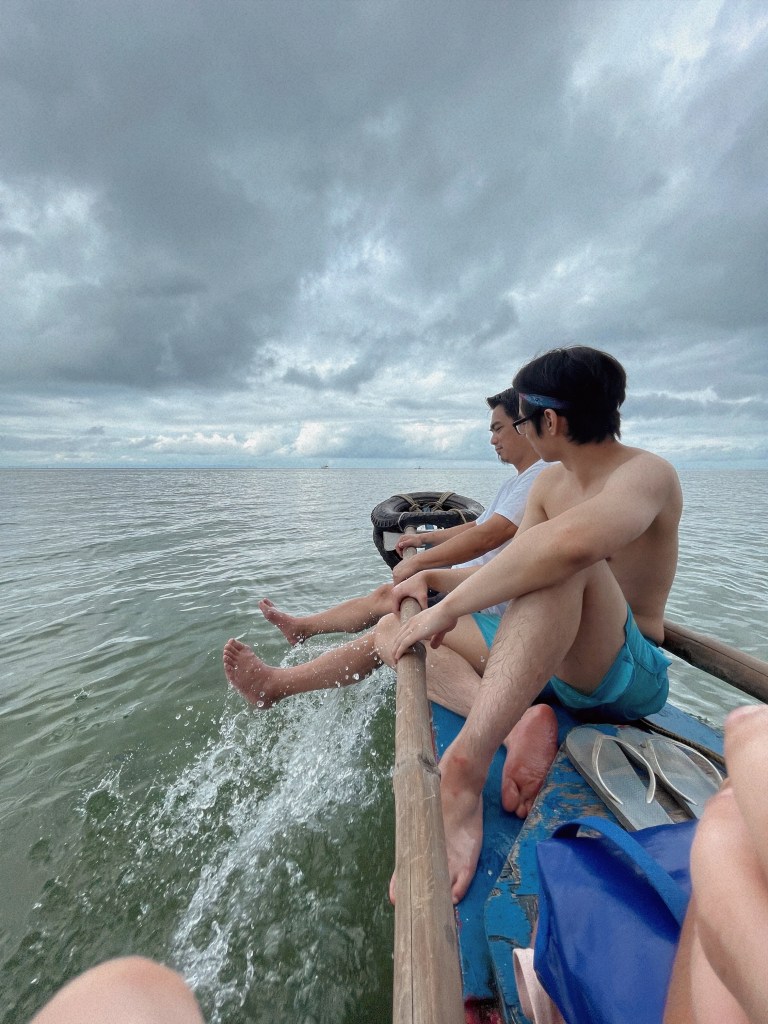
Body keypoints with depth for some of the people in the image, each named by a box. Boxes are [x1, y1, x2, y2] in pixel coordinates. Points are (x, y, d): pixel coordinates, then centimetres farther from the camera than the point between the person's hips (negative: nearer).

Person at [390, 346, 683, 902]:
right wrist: (433, 577, -8)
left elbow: (569, 543, -44)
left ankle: (465, 769, -48)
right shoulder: (549, 483, 6)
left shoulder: (647, 474, -19)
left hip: (632, 675, -7)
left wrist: (450, 607, -37)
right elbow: (510, 571, 7)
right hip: (556, 664, 8)